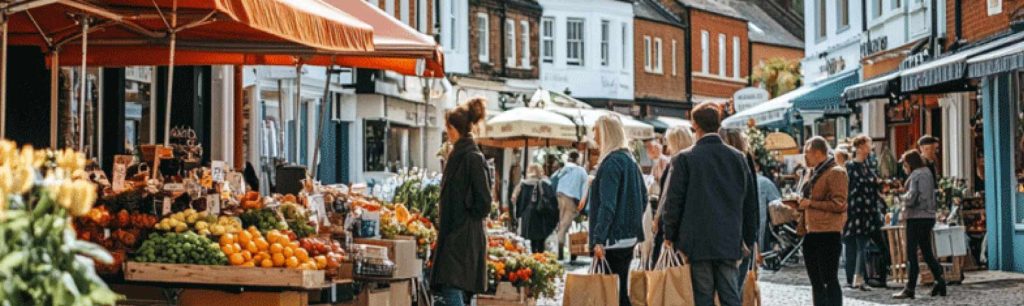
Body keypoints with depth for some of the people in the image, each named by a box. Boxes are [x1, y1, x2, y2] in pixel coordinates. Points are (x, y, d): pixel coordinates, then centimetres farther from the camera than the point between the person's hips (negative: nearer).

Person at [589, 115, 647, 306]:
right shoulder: (630, 161, 13)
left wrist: (598, 239, -23)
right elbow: (643, 198, 18)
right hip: (630, 236, 9)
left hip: (613, 239, -9)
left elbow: (607, 205, -21)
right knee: (621, 290, 14)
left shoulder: (611, 163, -14)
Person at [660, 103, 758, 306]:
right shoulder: (738, 158, 6)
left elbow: (672, 201, -5)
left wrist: (669, 236, 7)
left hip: (697, 243, -3)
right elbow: (750, 203, 11)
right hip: (730, 243, 3)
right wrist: (748, 241, 19)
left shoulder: (684, 159, -7)